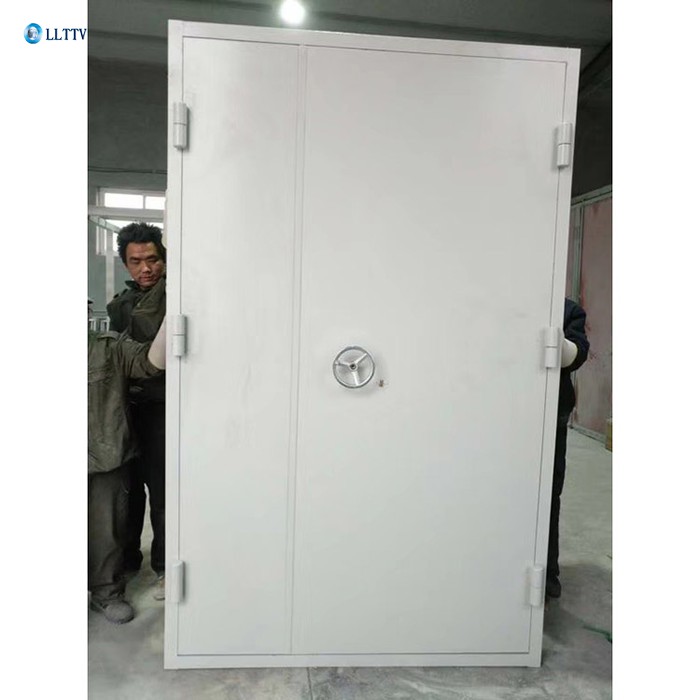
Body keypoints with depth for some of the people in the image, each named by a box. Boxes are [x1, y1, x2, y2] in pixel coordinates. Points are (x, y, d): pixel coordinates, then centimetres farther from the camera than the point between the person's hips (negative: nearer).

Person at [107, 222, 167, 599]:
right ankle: (127, 557, 36)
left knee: (160, 490, 2)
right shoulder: (119, 304, 12)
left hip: (161, 408, -6)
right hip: (126, 405, 6)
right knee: (128, 485, 17)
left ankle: (165, 566, 21)